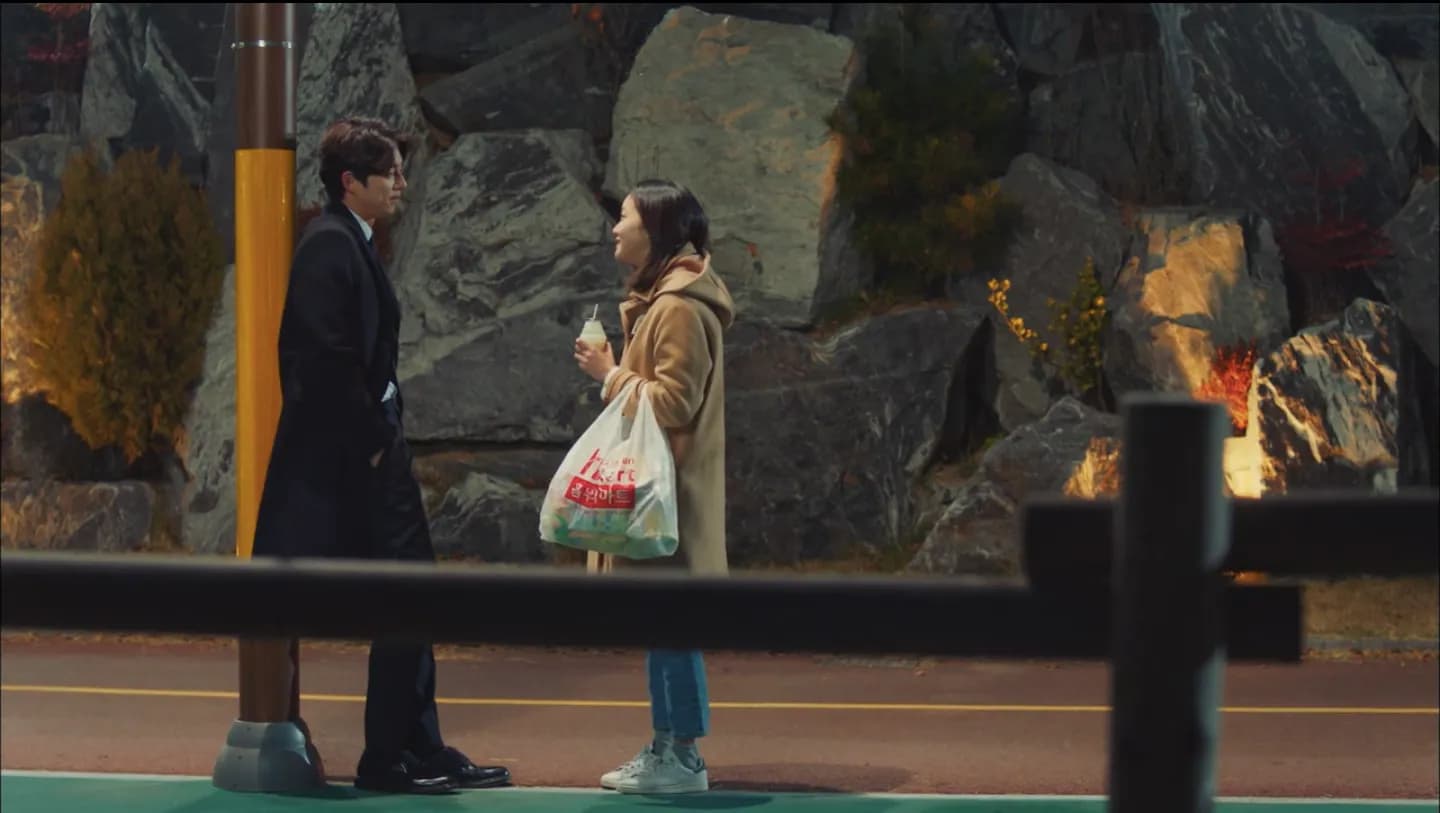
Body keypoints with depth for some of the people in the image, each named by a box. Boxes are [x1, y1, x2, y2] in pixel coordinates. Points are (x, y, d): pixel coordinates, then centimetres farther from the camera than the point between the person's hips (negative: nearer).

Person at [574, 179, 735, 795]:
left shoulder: (680, 308, -16)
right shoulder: (660, 300, 17)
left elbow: (674, 401, -21)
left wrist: (611, 374, -13)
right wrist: (613, 371, 8)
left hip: (670, 490, -11)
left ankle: (684, 757, -5)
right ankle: (664, 749, 16)